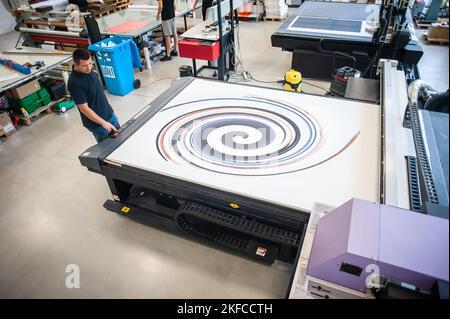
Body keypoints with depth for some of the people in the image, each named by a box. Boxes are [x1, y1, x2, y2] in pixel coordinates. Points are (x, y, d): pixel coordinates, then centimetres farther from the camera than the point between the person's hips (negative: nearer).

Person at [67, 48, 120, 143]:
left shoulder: (89, 70, -3)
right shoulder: (74, 83, -26)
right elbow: (84, 109, -23)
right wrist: (104, 123, -25)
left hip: (110, 114, 7)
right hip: (97, 123, -7)